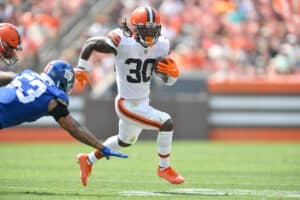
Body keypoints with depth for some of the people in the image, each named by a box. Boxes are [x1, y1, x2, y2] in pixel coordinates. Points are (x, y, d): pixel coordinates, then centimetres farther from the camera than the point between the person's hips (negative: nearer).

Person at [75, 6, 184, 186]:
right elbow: (91, 44, -13)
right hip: (128, 106, -8)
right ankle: (164, 168, 0)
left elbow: (169, 80, -2)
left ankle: (89, 160, 51)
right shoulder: (122, 43, -25)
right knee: (166, 123, -20)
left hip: (143, 102, 8)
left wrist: (173, 72, -23)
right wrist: (83, 69, -7)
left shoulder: (161, 46, -8)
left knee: (125, 141, 29)